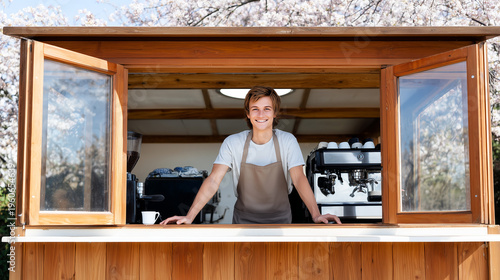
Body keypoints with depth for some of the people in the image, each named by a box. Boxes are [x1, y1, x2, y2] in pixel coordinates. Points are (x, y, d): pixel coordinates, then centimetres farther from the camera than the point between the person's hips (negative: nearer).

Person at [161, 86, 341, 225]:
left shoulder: (287, 141, -11)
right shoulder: (233, 143, -11)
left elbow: (299, 179, -20)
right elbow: (213, 180, -18)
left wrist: (316, 215, -36)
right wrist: (189, 216, -30)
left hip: (279, 218, 0)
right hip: (244, 219, 0)